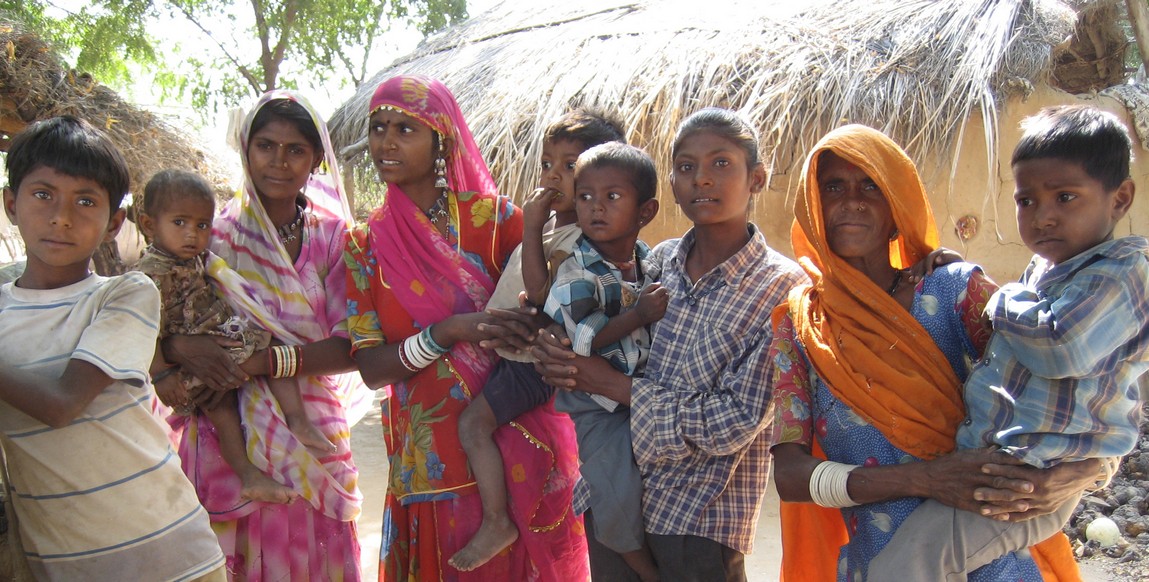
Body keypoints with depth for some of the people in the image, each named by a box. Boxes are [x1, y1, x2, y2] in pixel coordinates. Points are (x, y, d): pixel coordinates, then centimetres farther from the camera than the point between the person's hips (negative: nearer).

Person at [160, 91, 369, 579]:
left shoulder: (333, 236, 1)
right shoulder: (216, 233, -3)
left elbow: (351, 348, -6)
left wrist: (269, 362, -19)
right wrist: (179, 346, -23)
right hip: (231, 436, -1)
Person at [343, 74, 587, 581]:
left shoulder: (494, 217, -2)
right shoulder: (367, 245, 2)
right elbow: (371, 368, -4)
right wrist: (449, 332, -20)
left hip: (518, 442, -1)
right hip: (433, 457, 1)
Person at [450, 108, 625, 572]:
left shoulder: (582, 237, -18)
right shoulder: (548, 223, 12)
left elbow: (543, 293, -25)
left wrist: (531, 228, -23)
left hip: (532, 359, -10)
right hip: (505, 347, 10)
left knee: (474, 420, -15)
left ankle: (496, 522, -4)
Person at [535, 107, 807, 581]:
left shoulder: (783, 288, -12)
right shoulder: (659, 261, 2)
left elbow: (738, 422, -18)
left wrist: (615, 385, -17)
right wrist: (557, 355, -11)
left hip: (701, 522, -4)